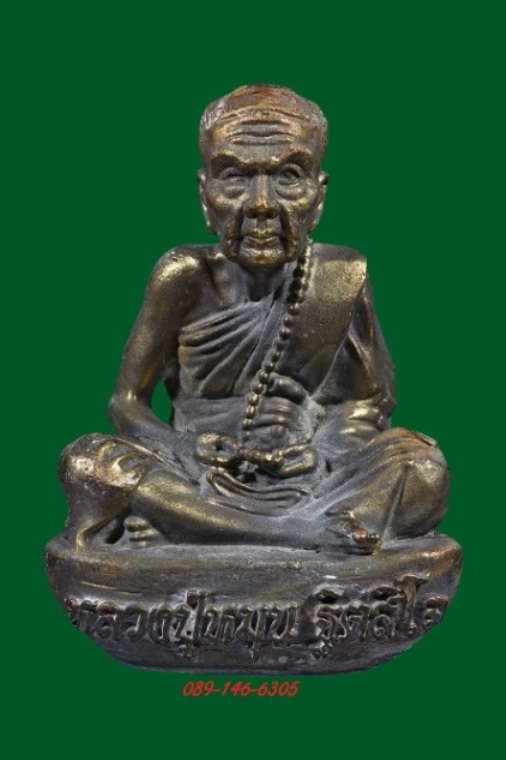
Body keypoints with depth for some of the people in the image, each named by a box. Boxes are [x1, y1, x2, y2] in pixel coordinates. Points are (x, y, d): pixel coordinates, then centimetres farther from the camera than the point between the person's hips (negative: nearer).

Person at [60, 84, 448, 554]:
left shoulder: (342, 277, -2)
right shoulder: (184, 277, -5)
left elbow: (373, 400, 8)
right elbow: (127, 402, 1)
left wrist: (323, 449, -14)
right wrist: (182, 455, -21)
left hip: (307, 482, 1)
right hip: (198, 482, 0)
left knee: (423, 470, -24)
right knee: (86, 462, -26)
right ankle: (300, 533, -32)